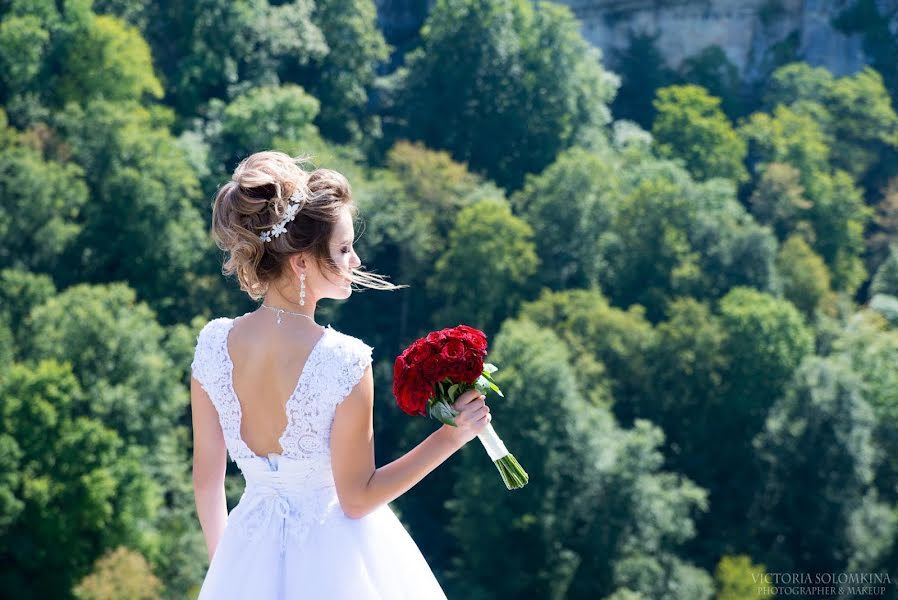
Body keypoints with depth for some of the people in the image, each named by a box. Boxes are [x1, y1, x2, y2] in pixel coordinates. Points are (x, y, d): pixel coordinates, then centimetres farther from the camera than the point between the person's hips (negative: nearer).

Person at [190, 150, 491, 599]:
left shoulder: (212, 345, -9)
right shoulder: (345, 361, -23)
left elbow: (206, 478, 1)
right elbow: (357, 497, -15)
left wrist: (223, 561, 15)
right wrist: (449, 438, -10)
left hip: (251, 551, 3)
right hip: (333, 557, -3)